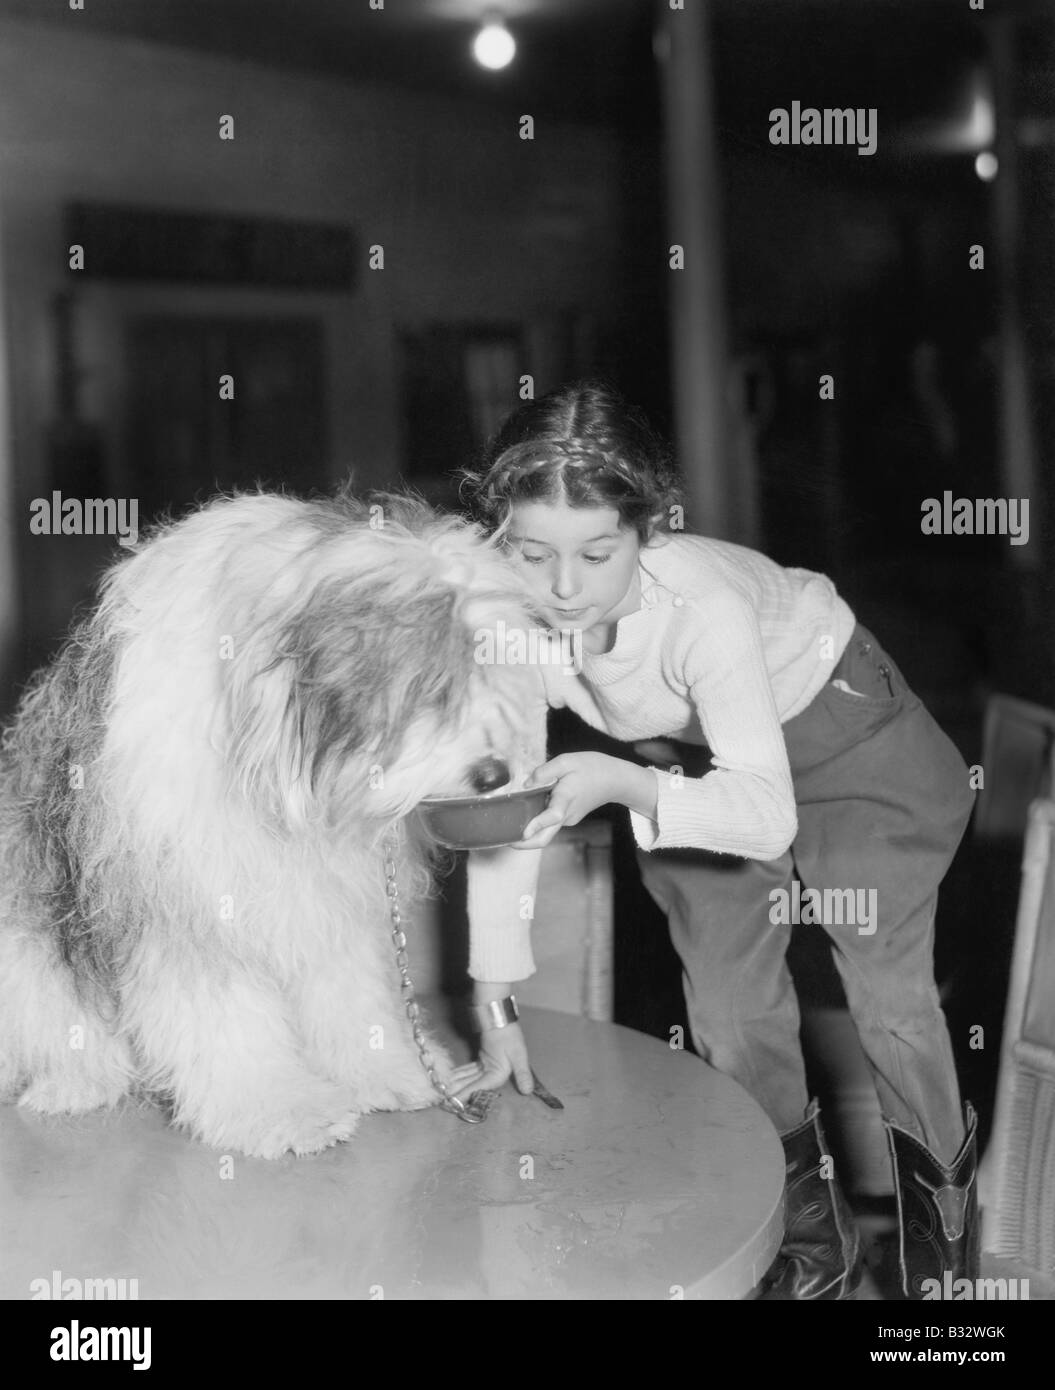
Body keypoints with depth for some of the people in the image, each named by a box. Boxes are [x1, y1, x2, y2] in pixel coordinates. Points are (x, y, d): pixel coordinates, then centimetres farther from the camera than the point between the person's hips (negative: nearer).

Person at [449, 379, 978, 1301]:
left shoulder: (701, 605, -40)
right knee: (727, 1009, 3)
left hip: (841, 730, -4)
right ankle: (810, 1241, 26)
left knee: (891, 994, -2)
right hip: (692, 758, 5)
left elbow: (767, 809, -40)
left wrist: (622, 784, -58)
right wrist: (498, 1013, -16)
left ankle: (945, 1225, 26)